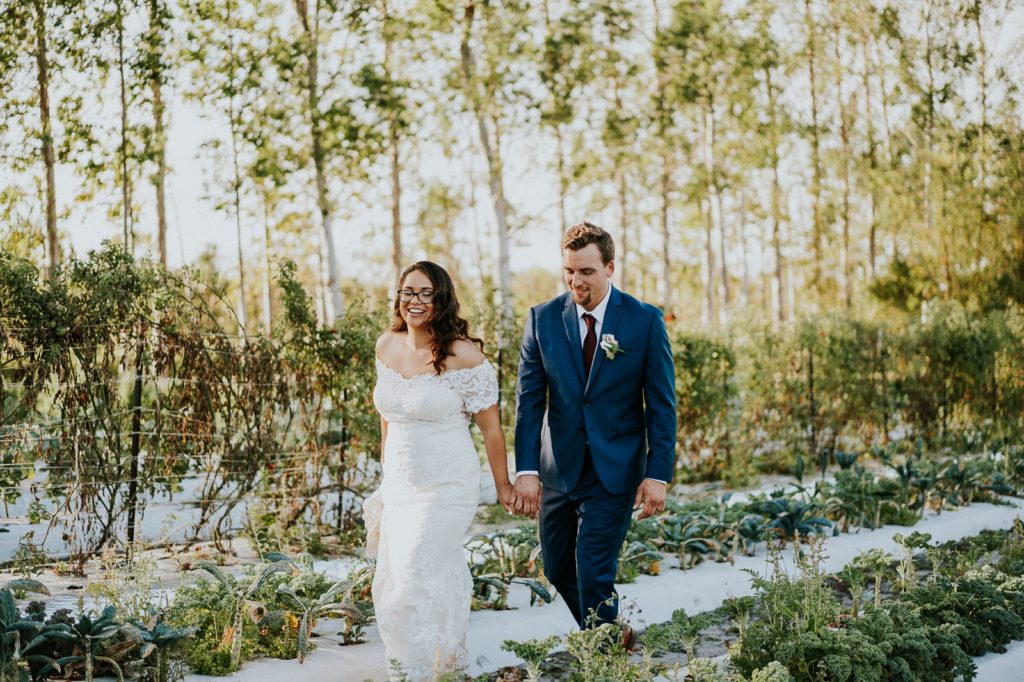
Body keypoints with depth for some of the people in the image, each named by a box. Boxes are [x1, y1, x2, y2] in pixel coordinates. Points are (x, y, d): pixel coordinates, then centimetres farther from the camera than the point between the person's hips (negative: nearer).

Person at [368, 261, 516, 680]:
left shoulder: (463, 355, -17)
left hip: (446, 488, -7)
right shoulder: (387, 346, 2)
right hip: (399, 484, 7)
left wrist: (503, 486, -4)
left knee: (414, 586, -8)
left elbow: (490, 426, -10)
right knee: (392, 580, 13)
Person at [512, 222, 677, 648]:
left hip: (614, 472, -3)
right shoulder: (542, 319, -1)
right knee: (558, 570, 14)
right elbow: (529, 400, -4)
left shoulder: (645, 321, -6)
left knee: (594, 575, -8)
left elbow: (661, 405, -4)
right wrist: (526, 469, -13)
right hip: (557, 469, 4)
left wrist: (658, 473, -10)